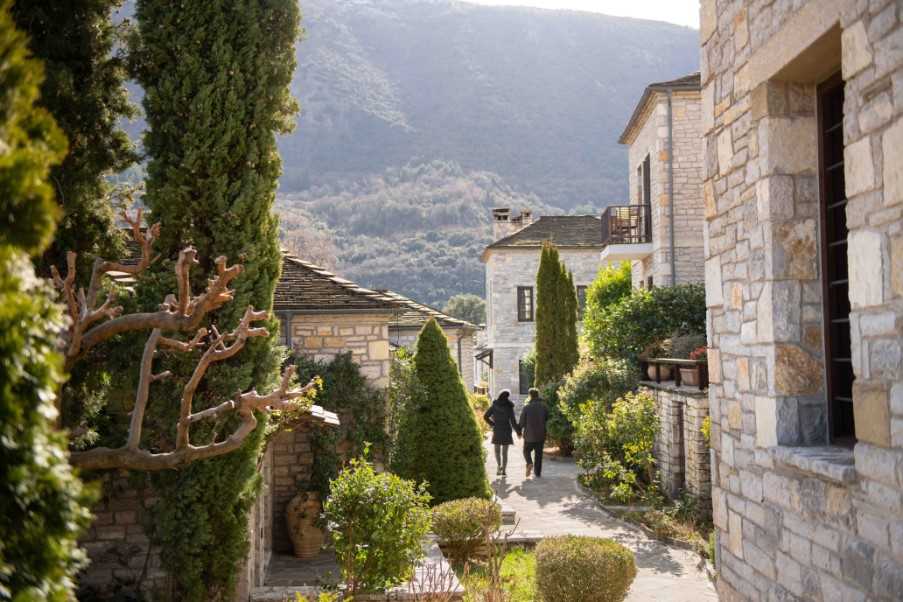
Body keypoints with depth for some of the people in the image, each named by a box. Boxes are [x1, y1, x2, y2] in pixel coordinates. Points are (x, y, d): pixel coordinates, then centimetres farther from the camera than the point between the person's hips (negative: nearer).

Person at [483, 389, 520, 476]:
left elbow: (485, 416, -2)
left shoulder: (494, 405, -2)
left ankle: (499, 465, -5)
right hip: (506, 431, -1)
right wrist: (518, 431, 0)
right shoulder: (509, 407, -9)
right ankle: (503, 470, 3)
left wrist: (493, 424, 9)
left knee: (497, 450, 16)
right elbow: (513, 421, -11)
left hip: (497, 431, 1)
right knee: (505, 452, 8)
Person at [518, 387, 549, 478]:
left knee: (527, 451, 16)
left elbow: (522, 422, -7)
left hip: (529, 435, -2)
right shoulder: (543, 406, -4)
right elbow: (547, 419, 6)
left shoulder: (526, 407, -11)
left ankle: (530, 463, -11)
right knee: (538, 453, 13)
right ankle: (538, 473, 13)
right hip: (541, 435, 2)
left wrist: (519, 430, 11)